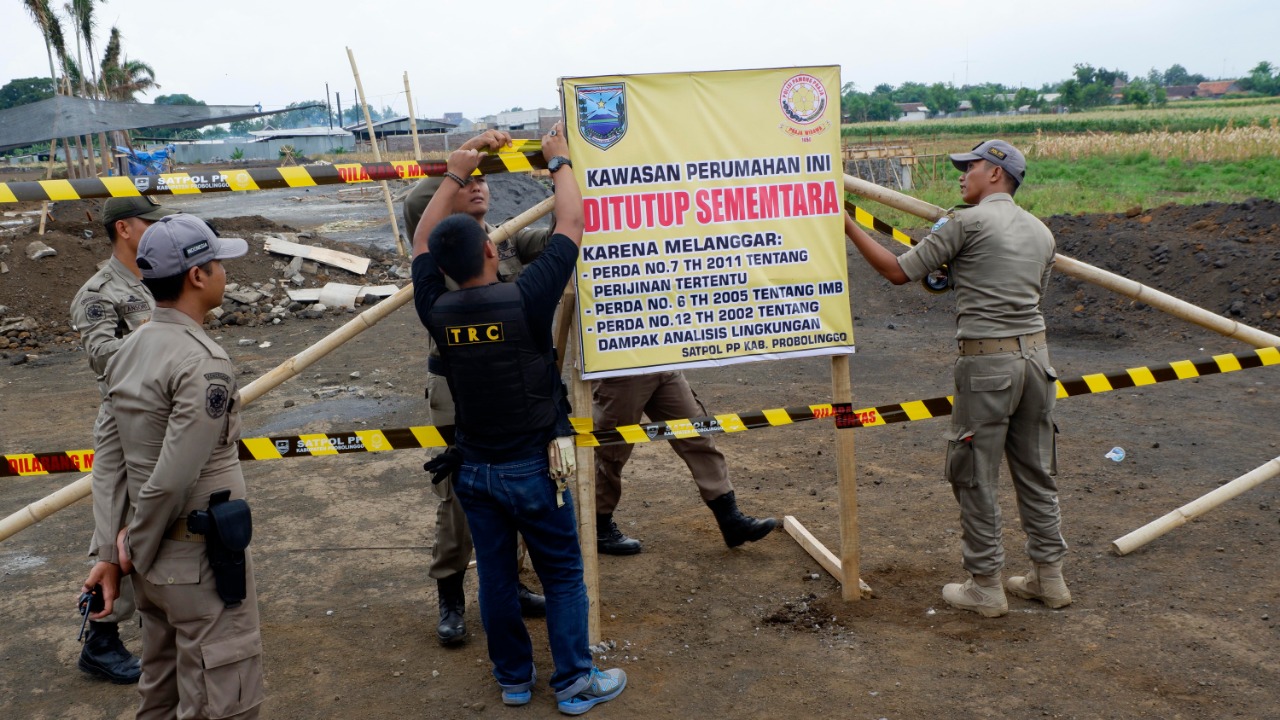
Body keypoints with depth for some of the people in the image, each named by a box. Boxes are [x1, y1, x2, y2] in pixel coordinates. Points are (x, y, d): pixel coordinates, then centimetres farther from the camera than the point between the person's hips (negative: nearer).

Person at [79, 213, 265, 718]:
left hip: (154, 562, 9)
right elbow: (171, 480, -23)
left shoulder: (127, 351, 7)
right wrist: (135, 552, -8)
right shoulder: (203, 363, -20)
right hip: (201, 563, -9)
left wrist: (111, 553, 6)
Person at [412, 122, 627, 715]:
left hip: (473, 469, 4)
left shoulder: (436, 310, -8)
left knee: (495, 576, 15)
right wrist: (560, 162, 5)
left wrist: (454, 178, 15)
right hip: (532, 467, -4)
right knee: (563, 577, 10)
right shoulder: (525, 299, -20)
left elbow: (422, 243, 11)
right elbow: (571, 226, -9)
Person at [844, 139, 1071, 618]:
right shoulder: (1041, 232, 14)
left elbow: (898, 272, -5)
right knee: (1036, 471, 15)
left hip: (986, 361, -7)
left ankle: (985, 587, 10)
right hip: (1036, 353, 7)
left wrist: (849, 228, 5)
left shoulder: (967, 223, -7)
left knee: (974, 476, 4)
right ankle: (1049, 577, 23)